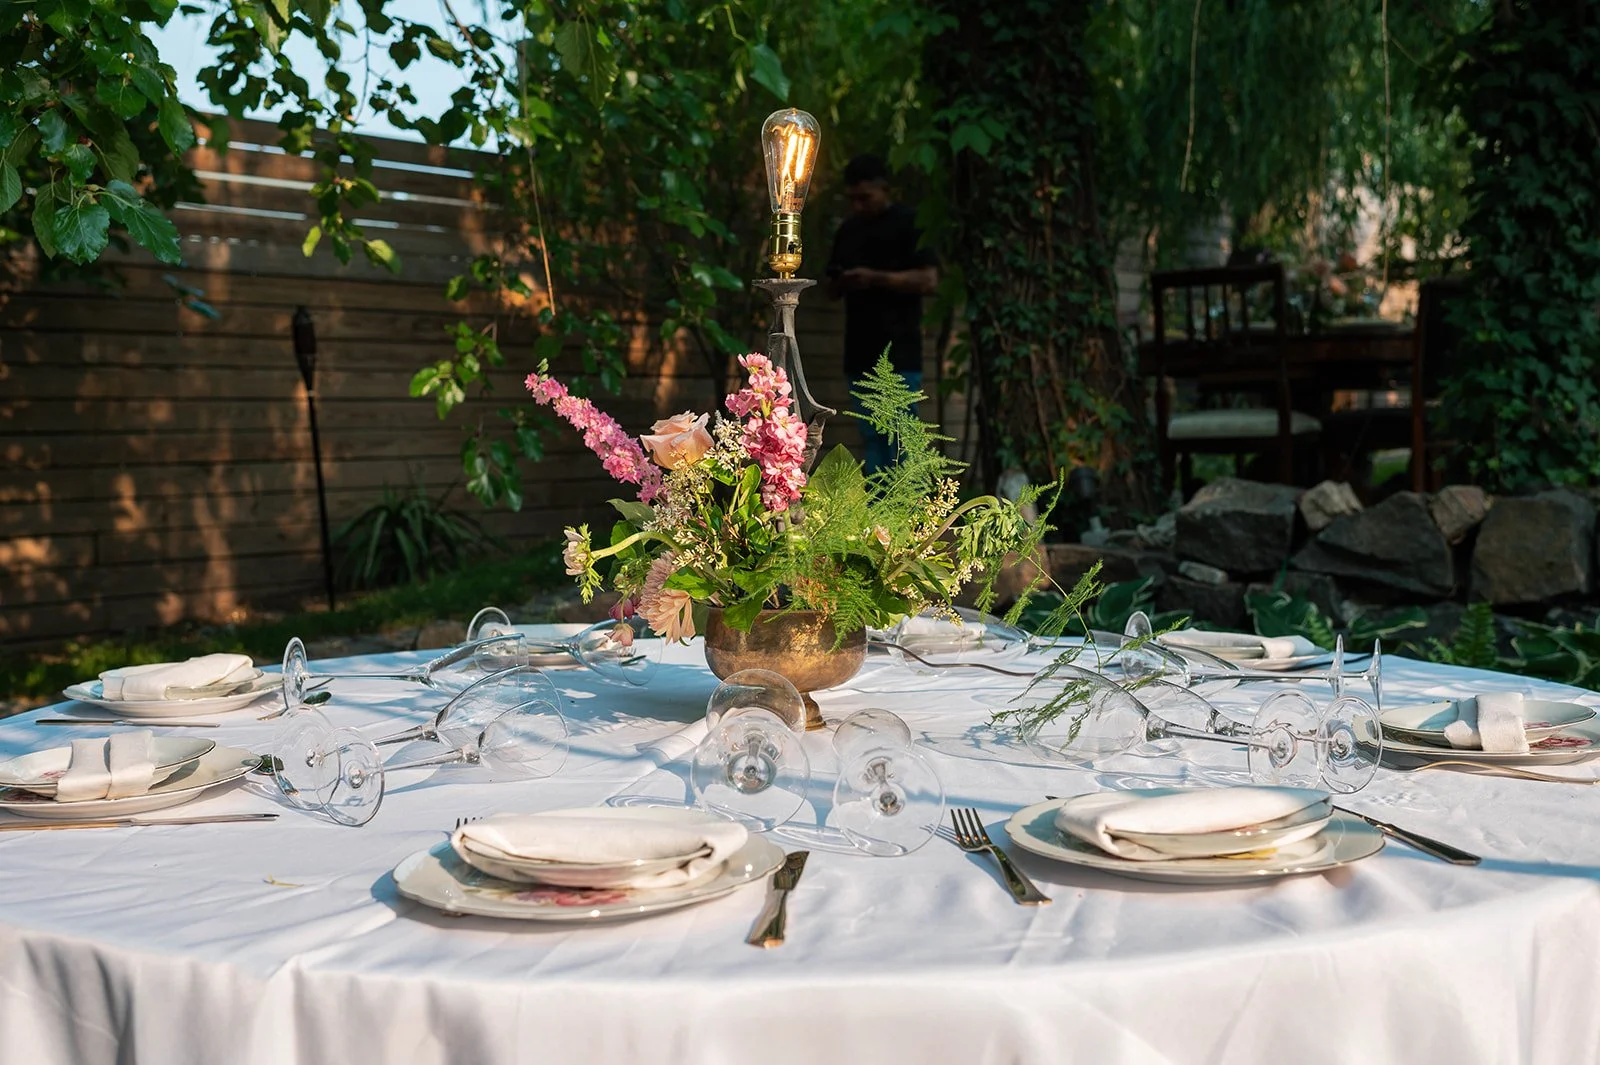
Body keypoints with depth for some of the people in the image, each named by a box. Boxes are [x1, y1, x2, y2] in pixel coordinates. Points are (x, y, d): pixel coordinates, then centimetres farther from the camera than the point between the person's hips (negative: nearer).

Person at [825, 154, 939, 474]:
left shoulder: (909, 223, -3)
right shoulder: (848, 230, 17)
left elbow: (928, 280, -11)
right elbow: (833, 287, 24)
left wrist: (876, 278, -18)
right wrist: (840, 283, 0)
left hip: (899, 354, -7)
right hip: (860, 353, 7)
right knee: (871, 439, 8)